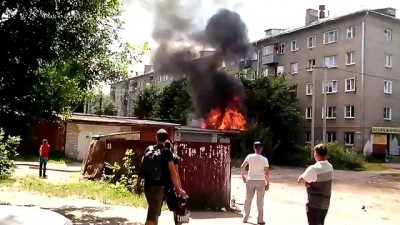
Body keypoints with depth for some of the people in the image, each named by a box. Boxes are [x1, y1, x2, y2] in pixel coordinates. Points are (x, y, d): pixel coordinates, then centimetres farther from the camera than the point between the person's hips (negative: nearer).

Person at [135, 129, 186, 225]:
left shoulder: (149, 149, 7)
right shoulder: (167, 152, -9)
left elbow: (142, 167, 10)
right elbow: (172, 172, -10)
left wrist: (138, 184, 17)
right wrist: (178, 188, -3)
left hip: (148, 186, 6)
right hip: (158, 186, -6)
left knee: (154, 212, 19)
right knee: (153, 214, -5)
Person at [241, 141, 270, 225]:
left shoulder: (249, 157, -6)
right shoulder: (264, 159, -10)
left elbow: (242, 167, 0)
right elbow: (267, 173, -12)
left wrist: (243, 176, 14)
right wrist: (267, 183, -3)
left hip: (250, 180, 1)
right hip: (261, 181, -1)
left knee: (248, 200, 14)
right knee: (260, 202, 8)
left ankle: (245, 218, 21)